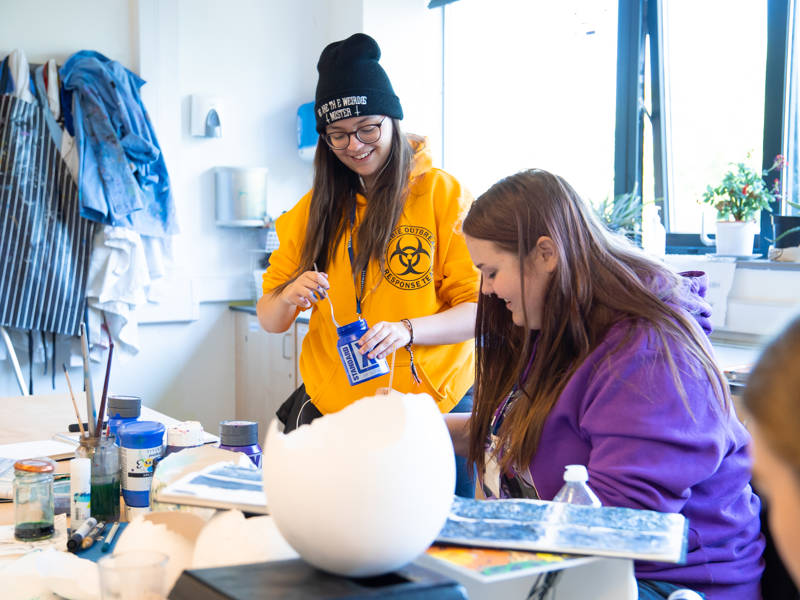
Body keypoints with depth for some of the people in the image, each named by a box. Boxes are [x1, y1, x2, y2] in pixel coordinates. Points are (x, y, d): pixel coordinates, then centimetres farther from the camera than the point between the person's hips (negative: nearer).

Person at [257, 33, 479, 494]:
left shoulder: (443, 194, -4)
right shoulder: (316, 207, 8)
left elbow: (480, 310, -9)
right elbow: (269, 319, 7)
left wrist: (407, 330, -25)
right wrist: (288, 298, -16)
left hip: (431, 407, -3)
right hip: (330, 408, 3)